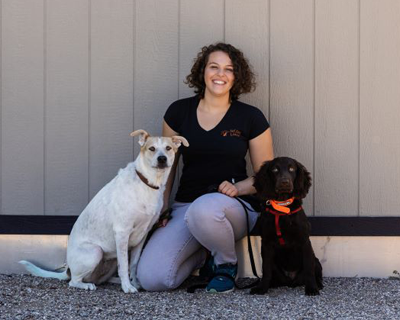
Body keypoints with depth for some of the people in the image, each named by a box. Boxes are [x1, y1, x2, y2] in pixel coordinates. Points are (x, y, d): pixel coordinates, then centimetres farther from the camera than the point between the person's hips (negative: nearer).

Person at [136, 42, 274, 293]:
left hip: (233, 205, -2)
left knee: (203, 210, -42)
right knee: (151, 278, -22)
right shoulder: (179, 112, 5)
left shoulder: (251, 117, 0)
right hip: (185, 205, 2)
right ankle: (202, 256, 12)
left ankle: (227, 264, -8)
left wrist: (237, 188, -13)